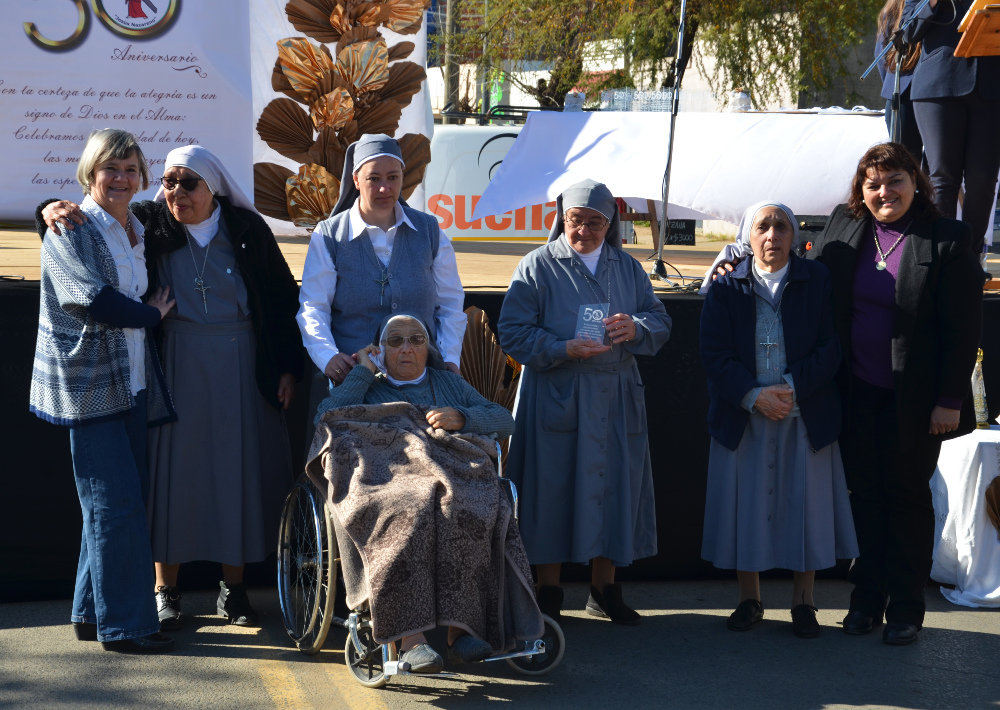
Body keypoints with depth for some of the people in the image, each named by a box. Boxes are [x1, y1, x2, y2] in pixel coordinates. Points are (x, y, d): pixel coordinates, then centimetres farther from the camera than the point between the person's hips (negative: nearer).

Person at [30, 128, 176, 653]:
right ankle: (123, 624, -2)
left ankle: (92, 613, 17)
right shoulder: (70, 230, -6)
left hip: (131, 382, 7)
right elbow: (91, 298, -17)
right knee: (115, 502, -8)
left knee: (125, 499, 8)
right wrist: (151, 314, -6)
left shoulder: (136, 232, 16)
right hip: (86, 381, -7)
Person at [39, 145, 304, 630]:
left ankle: (232, 587, 18)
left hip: (242, 366, 1)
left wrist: (288, 368, 1)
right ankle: (165, 590, 11)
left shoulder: (247, 229, 0)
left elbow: (282, 299, 4)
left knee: (238, 471, 5)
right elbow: (95, 216, 3)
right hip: (177, 365, 0)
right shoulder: (150, 225, -1)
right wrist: (57, 210, -21)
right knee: (172, 467, 1)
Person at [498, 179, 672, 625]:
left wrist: (636, 328, -11)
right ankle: (548, 592, 9)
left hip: (616, 400, 4)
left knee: (613, 487, 6)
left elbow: (661, 322, 12)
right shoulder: (537, 267, 1)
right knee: (553, 488, -2)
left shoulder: (628, 269, 14)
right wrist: (562, 349, -19)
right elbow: (513, 333, -5)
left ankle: (604, 589, 18)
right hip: (555, 398, -4)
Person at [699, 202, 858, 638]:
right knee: (746, 505, 5)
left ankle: (803, 603, 17)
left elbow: (831, 349, -4)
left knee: (805, 504, 3)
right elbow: (715, 354, -4)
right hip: (743, 418, 0)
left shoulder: (818, 281, 1)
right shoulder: (726, 286, 2)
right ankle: (749, 600, 19)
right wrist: (754, 396, -16)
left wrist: (791, 387, -16)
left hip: (805, 417, 0)